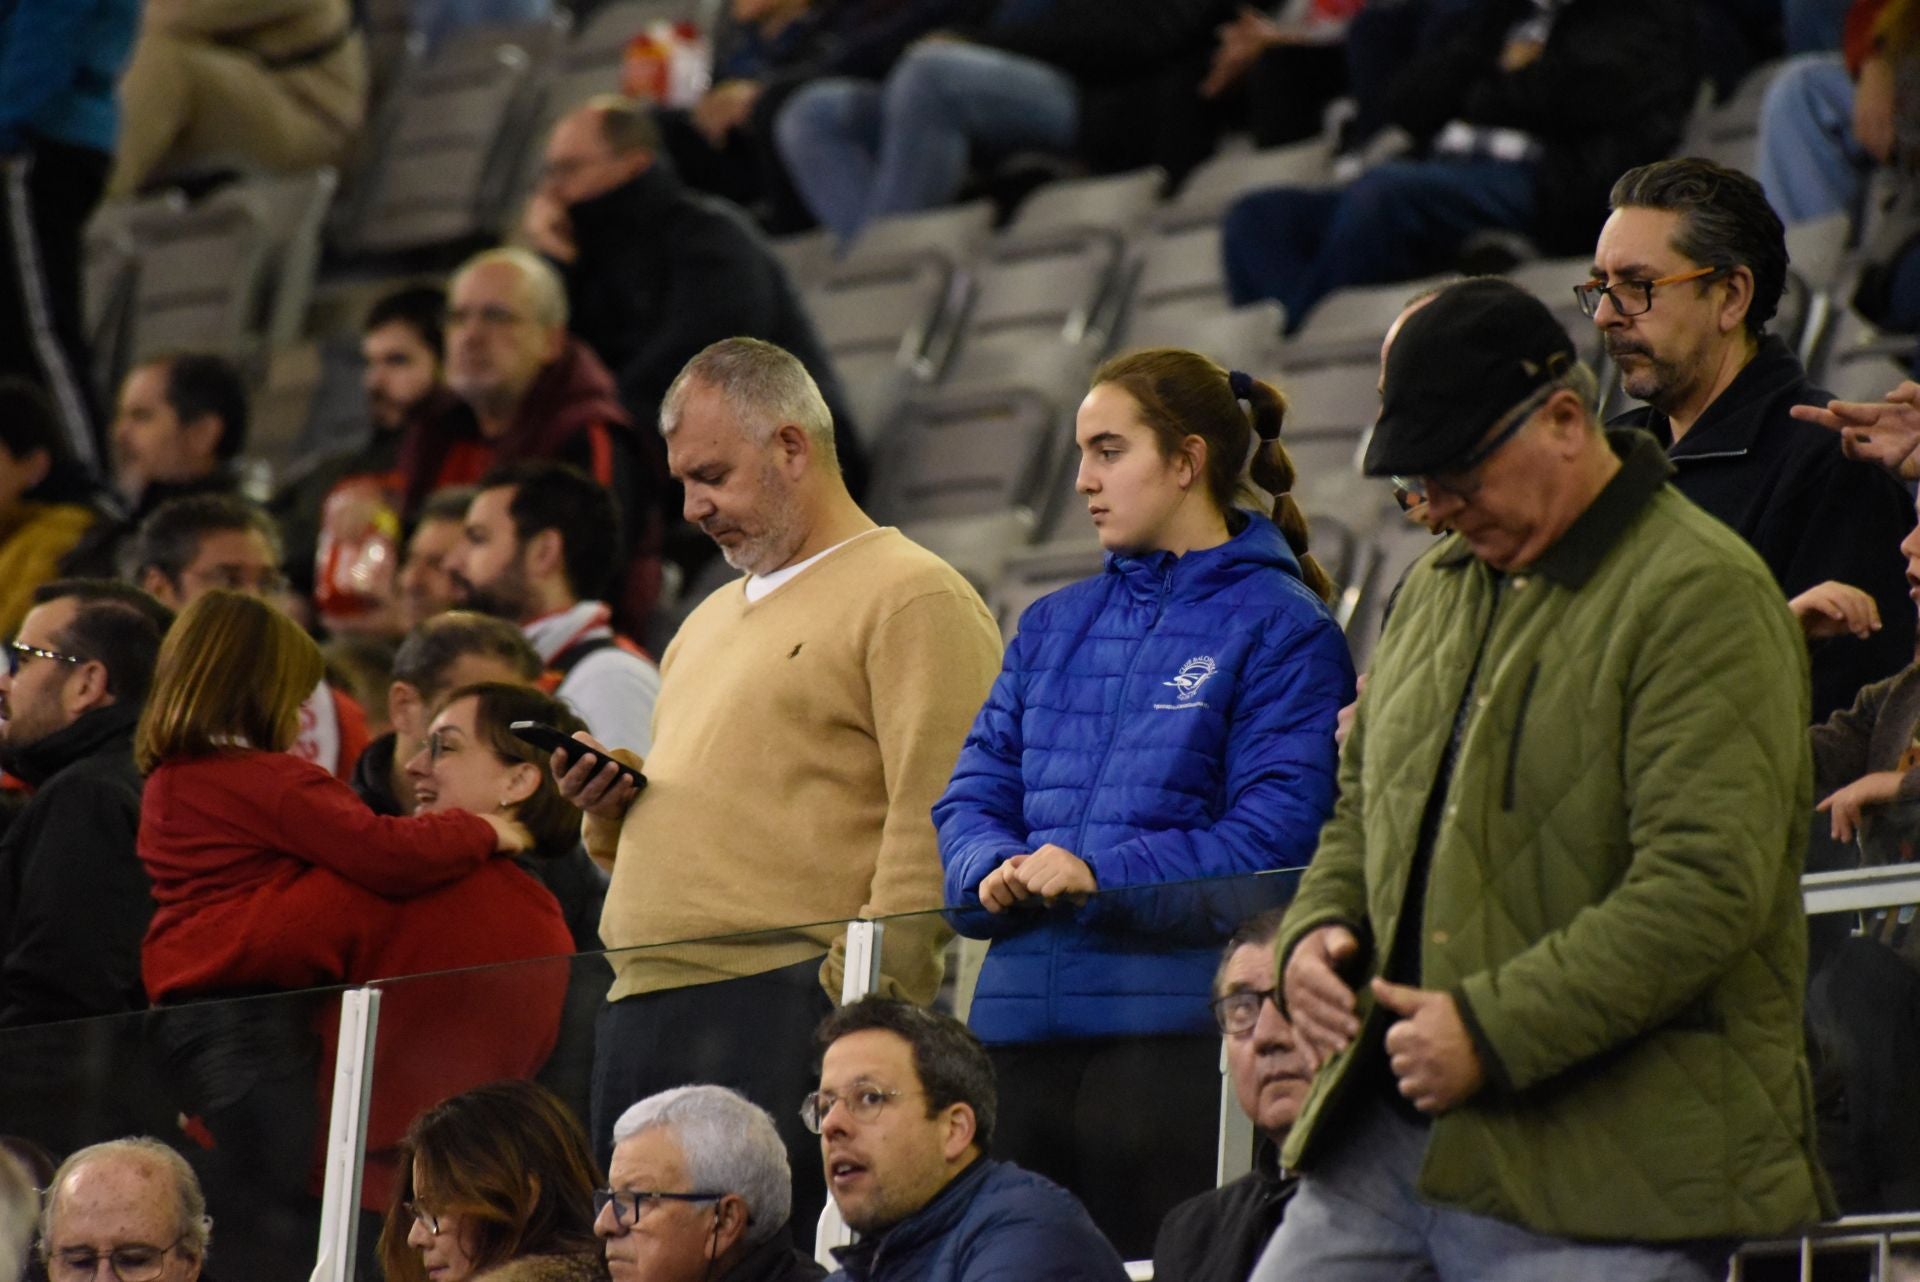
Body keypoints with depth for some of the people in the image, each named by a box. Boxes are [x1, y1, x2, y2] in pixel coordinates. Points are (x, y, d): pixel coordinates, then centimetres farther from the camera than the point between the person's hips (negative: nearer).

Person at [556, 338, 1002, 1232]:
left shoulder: (914, 601, -1)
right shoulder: (709, 623, 27)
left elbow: (933, 831, -10)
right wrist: (609, 814, 11)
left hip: (788, 1006, -8)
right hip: (642, 1015, 8)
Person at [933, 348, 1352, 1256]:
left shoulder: (1281, 627, -1)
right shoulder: (1055, 626, 20)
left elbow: (1273, 839, -11)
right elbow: (972, 797, 15)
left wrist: (1101, 875, -19)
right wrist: (998, 870, -7)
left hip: (1176, 1034, -6)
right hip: (1021, 1026, 6)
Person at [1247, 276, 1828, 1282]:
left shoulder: (1702, 596, -11)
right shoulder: (1441, 587, 17)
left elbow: (1705, 889, -20)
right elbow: (1362, 802, 29)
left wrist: (1495, 1029, -21)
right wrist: (1317, 928, 6)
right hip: (1383, 1140, 8)